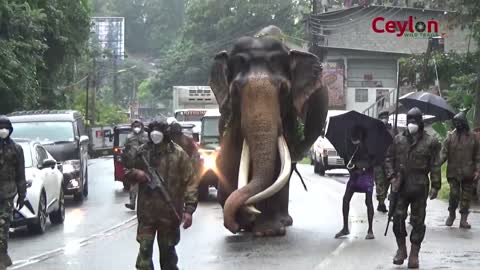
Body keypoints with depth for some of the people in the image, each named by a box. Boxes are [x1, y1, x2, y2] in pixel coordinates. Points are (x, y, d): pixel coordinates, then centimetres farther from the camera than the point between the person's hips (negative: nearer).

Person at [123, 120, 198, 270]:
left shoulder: (178, 154, -3)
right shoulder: (141, 151, 4)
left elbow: (190, 183, -4)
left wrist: (189, 209, -12)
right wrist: (134, 173, -7)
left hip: (169, 213, -1)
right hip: (146, 212, 1)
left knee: (168, 251, 11)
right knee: (144, 249, -1)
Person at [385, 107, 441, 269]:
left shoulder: (430, 142, -1)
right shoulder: (398, 139, 6)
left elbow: (435, 166, -1)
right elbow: (389, 159, 11)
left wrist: (435, 186, -6)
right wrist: (392, 177, -1)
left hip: (420, 187, -2)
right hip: (400, 186, 2)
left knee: (418, 221, 3)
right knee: (398, 217, 1)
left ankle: (414, 254, 12)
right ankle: (401, 249, 18)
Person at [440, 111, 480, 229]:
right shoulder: (451, 136, 1)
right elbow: (444, 152, -3)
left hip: (468, 173, 1)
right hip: (453, 172, -1)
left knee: (466, 197, 4)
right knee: (454, 195, -2)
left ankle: (463, 219, 12)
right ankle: (451, 214, 21)